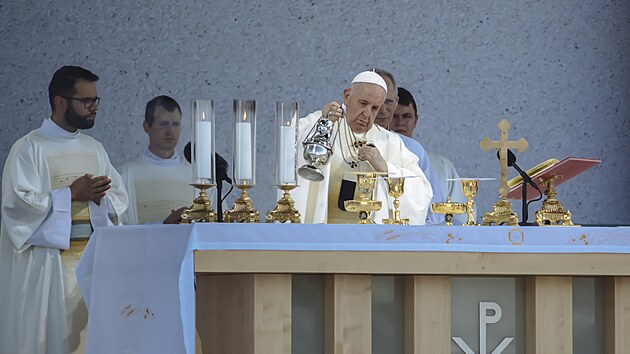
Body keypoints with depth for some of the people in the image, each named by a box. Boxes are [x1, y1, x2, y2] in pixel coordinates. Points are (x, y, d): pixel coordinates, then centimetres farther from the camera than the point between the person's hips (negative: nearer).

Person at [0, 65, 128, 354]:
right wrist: (71, 194, -15)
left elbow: (119, 197, 13)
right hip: (49, 262, -5)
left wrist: (100, 196, -9)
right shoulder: (30, 148, -4)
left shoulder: (94, 148, 15)